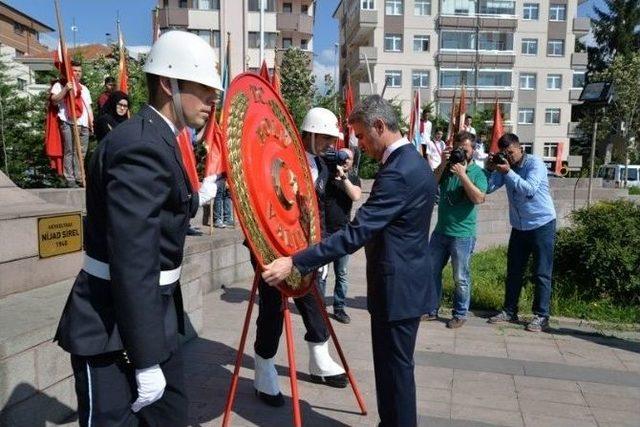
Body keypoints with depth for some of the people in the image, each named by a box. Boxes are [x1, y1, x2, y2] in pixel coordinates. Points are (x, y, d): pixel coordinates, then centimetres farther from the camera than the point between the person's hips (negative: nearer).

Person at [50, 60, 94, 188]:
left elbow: (88, 107, 25)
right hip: (68, 123, -5)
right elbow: (54, 100, -6)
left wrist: (91, 122, 12)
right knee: (69, 152, -9)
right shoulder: (60, 85, 9)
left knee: (81, 153, 2)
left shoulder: (84, 88, 27)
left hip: (83, 124, 5)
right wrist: (65, 89, -16)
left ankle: (79, 177, 7)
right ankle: (70, 179, -9)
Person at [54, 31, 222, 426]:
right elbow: (132, 263, -28)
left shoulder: (158, 139, 9)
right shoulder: (142, 146, -24)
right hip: (114, 327, -10)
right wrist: (147, 360, -25)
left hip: (150, 315, 10)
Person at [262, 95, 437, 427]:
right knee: (394, 365, 20)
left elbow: (356, 233, -28)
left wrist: (295, 262, -28)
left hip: (397, 288, -10)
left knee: (395, 368, 4)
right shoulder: (416, 163, 11)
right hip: (408, 282, 10)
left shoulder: (397, 172, -22)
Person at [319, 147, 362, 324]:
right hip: (322, 231, -1)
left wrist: (343, 176, -14)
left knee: (342, 274, 7)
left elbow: (356, 196, -10)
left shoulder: (353, 179, 7)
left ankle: (339, 308, 17)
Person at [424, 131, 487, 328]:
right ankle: (431, 309, 27)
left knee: (461, 278, 5)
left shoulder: (477, 172, -4)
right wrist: (442, 165, -12)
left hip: (463, 235, -5)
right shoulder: (447, 167, 8)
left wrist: (462, 174, -21)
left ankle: (460, 314, 21)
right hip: (440, 231, 5)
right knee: (432, 271, 12)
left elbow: (479, 198, -19)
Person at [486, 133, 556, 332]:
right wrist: (490, 169, -18)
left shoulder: (535, 163, -13)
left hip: (542, 224, -6)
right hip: (519, 226, 6)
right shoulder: (505, 166, 3)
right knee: (514, 271, 11)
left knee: (541, 273, 0)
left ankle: (541, 316, 9)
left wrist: (508, 172, -29)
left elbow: (529, 190, -27)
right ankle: (509, 311, 21)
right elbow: (488, 188, -5)